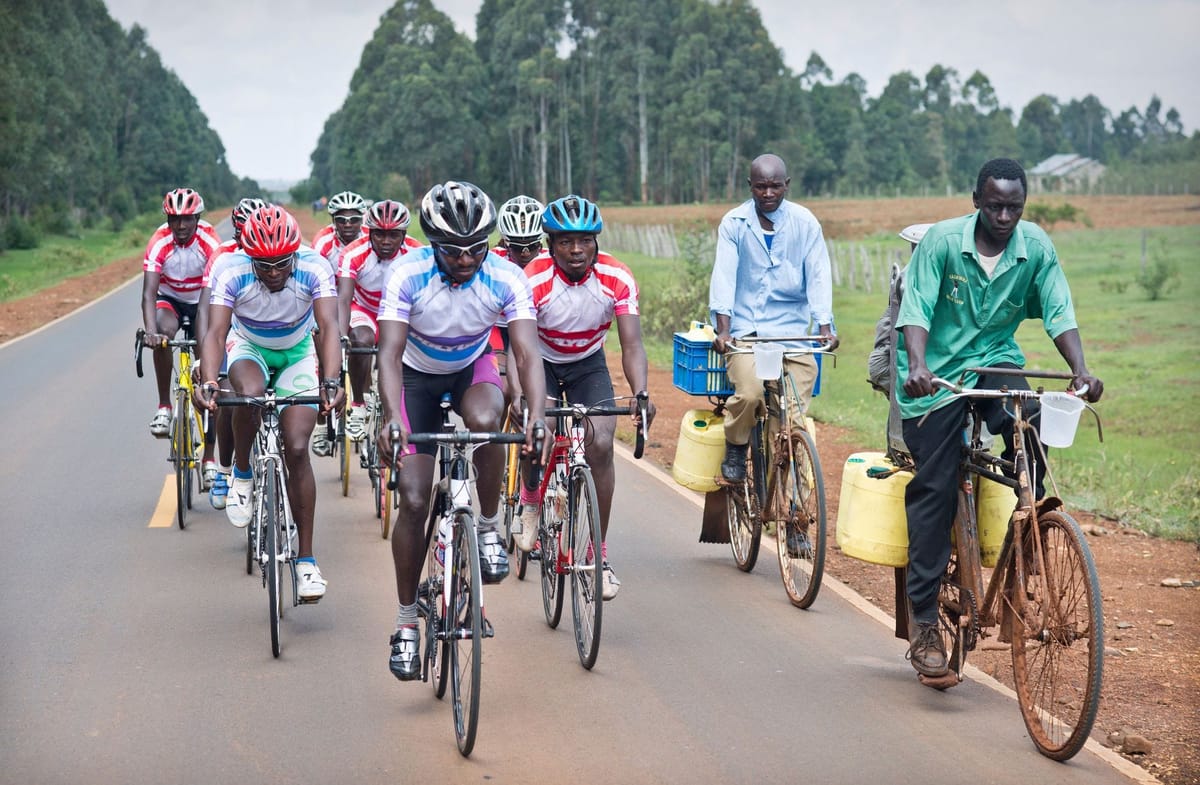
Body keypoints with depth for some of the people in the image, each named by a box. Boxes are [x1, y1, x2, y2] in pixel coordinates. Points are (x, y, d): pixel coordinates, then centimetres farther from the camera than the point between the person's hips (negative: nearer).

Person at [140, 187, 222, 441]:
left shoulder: (209, 241, -27)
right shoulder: (159, 243, -27)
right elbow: (148, 294, -34)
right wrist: (150, 332, -51)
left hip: (201, 301, 1)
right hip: (169, 299, -1)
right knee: (164, 332, -32)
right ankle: (164, 407, -22)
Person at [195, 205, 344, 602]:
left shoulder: (314, 268, -29)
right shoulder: (230, 271, -29)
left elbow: (329, 326, -38)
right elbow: (216, 332, -34)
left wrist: (332, 379, -55)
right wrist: (208, 381, -53)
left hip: (297, 353, 0)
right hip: (249, 348, 0)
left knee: (297, 449, -12)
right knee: (250, 394, -37)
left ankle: (306, 559, -3)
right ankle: (242, 475, -7)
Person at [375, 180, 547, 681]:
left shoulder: (506, 279, -26)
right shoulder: (407, 275, -29)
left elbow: (527, 354, -32)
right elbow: (390, 352, -34)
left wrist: (537, 414, -50)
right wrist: (391, 416, -51)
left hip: (472, 369, 1)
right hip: (418, 375, 0)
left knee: (486, 420, -37)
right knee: (414, 501, -8)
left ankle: (489, 529, -13)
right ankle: (406, 622, 7)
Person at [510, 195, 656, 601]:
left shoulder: (617, 279, -23)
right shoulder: (534, 280, -29)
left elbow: (632, 344, -27)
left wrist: (640, 394, -45)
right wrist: (519, 397, -54)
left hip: (587, 363, 2)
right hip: (541, 362, -1)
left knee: (600, 445, -18)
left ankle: (599, 555, -6)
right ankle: (531, 501, 10)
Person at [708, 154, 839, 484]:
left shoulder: (806, 223, 1)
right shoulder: (734, 223, -1)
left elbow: (818, 277, -3)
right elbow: (723, 277, -9)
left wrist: (825, 328, -16)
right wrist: (723, 330, -22)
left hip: (792, 328, 1)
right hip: (746, 328, -1)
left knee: (793, 416, -10)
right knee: (749, 392, -25)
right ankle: (735, 448, 3)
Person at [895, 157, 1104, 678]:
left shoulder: (1035, 247, -5)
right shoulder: (942, 240, -13)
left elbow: (1058, 313, -8)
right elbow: (916, 308, -20)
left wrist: (1080, 369, -25)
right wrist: (917, 364, -37)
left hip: (996, 363, 2)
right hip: (937, 375, -2)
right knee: (934, 489, -5)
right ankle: (923, 620, 1)